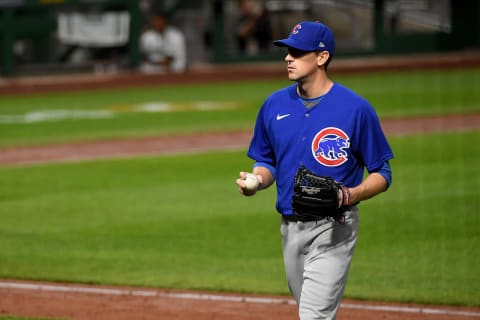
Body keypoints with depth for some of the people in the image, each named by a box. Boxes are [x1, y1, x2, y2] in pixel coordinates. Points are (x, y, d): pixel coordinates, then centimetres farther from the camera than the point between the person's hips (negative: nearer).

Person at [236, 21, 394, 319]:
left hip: (333, 229, -6)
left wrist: (353, 194, -23)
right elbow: (266, 161, 17)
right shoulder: (275, 104, 4)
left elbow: (382, 173, -4)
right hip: (290, 227, 6)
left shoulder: (356, 108, -11)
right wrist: (257, 180, -6)